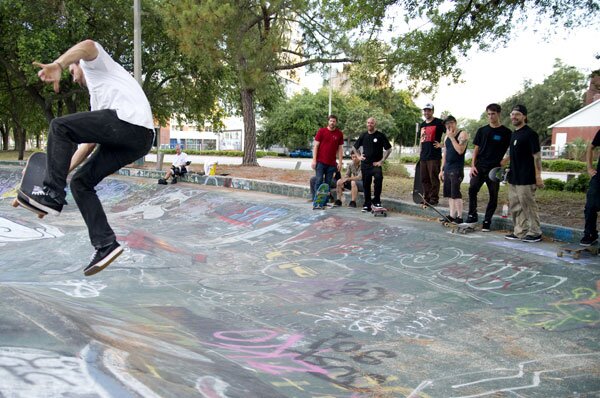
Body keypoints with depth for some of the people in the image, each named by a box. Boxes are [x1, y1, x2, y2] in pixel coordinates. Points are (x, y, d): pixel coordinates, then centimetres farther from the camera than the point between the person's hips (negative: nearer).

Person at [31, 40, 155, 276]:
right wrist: (62, 171, 32)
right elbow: (89, 141, 36)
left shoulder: (94, 64, 19)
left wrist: (58, 65, -26)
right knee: (81, 182, 12)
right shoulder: (97, 97, 41)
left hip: (131, 122, -9)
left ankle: (52, 194, -6)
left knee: (59, 127, -5)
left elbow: (88, 46, -8)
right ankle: (106, 245, 5)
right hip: (138, 141, 9)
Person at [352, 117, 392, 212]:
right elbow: (354, 147, 22)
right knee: (366, 184, 7)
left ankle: (376, 200, -15)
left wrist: (381, 161, -8)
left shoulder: (380, 135, -3)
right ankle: (367, 205, 17)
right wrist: (359, 156, 7)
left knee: (378, 179, -29)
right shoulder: (363, 135, 9)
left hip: (376, 164, -4)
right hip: (365, 164, 4)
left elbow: (389, 149, -2)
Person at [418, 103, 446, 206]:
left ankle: (434, 199, 0)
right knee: (424, 179, 9)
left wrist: (441, 144, -10)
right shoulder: (422, 124, 17)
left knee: (434, 178, -5)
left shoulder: (439, 122, -4)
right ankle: (426, 197, 18)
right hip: (423, 156, 7)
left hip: (434, 156, -7)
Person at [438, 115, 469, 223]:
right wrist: (442, 170, 17)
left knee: (455, 194, -10)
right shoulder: (447, 136, 17)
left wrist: (452, 137, -16)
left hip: (457, 169, -8)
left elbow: (460, 150, -21)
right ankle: (452, 216, 13)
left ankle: (459, 217, -6)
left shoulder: (462, 134, -7)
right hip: (447, 169, 8)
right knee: (449, 194, 7)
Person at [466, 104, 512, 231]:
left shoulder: (506, 133, 1)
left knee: (493, 196, 2)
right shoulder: (482, 130, 9)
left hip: (495, 168, -2)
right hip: (480, 167, 2)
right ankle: (472, 215, 0)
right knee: (472, 189, -14)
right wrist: (473, 165, 2)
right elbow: (476, 149, 11)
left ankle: (487, 221, 13)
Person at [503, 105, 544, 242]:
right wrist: (505, 160, 17)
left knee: (528, 205, -3)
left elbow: (537, 156, -15)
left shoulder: (530, 133, -12)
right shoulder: (514, 134, 14)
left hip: (526, 179, -9)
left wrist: (538, 176, -18)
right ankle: (520, 232, 23)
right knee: (515, 206, 13)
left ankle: (535, 233, 8)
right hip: (513, 177, 9)